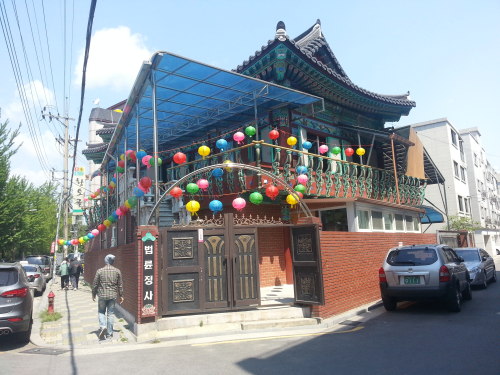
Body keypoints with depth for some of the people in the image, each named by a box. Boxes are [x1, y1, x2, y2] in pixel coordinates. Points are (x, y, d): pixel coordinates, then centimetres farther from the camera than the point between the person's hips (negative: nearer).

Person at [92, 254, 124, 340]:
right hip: (113, 295, 1)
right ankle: (109, 333, 13)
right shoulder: (117, 271, -2)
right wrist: (121, 295, 13)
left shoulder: (100, 271, -6)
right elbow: (120, 285, 3)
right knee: (111, 314, 9)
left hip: (102, 295, -1)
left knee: (101, 312, 17)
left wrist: (93, 294, 13)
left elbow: (95, 284, -1)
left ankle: (102, 326, -6)